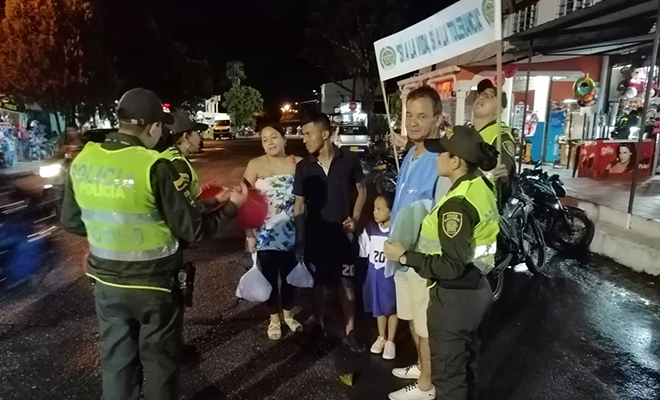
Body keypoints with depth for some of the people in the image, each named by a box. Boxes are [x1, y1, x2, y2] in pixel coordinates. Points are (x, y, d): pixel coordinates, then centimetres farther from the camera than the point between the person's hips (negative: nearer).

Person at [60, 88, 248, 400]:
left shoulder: (82, 160, -4)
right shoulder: (155, 167, -22)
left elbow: (71, 222, 7)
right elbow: (194, 230, -19)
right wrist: (232, 205, -4)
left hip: (106, 281, 5)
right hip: (154, 284, -5)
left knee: (116, 361, 21)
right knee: (160, 361, 15)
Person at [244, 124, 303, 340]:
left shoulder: (298, 164, -3)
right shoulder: (255, 165, -6)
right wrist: (249, 233, -9)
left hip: (292, 233, 1)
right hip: (266, 234, -1)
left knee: (290, 275, 16)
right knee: (269, 277, 11)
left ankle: (288, 315, 38)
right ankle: (274, 319, 32)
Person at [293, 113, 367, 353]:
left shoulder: (349, 160, -8)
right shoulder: (303, 167, -3)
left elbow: (361, 191, 4)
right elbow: (299, 205, 1)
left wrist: (354, 219, -10)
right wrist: (299, 240, -1)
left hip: (342, 233, -1)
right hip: (315, 235, 1)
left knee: (346, 283, 9)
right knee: (319, 283, 13)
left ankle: (350, 332, 23)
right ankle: (319, 328, 30)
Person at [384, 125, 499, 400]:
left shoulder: (457, 204, -27)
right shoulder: (482, 186, -1)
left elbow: (452, 266, -28)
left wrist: (405, 256, -20)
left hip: (455, 297, -9)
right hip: (477, 289, 9)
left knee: (448, 372, 11)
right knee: (466, 362, 28)